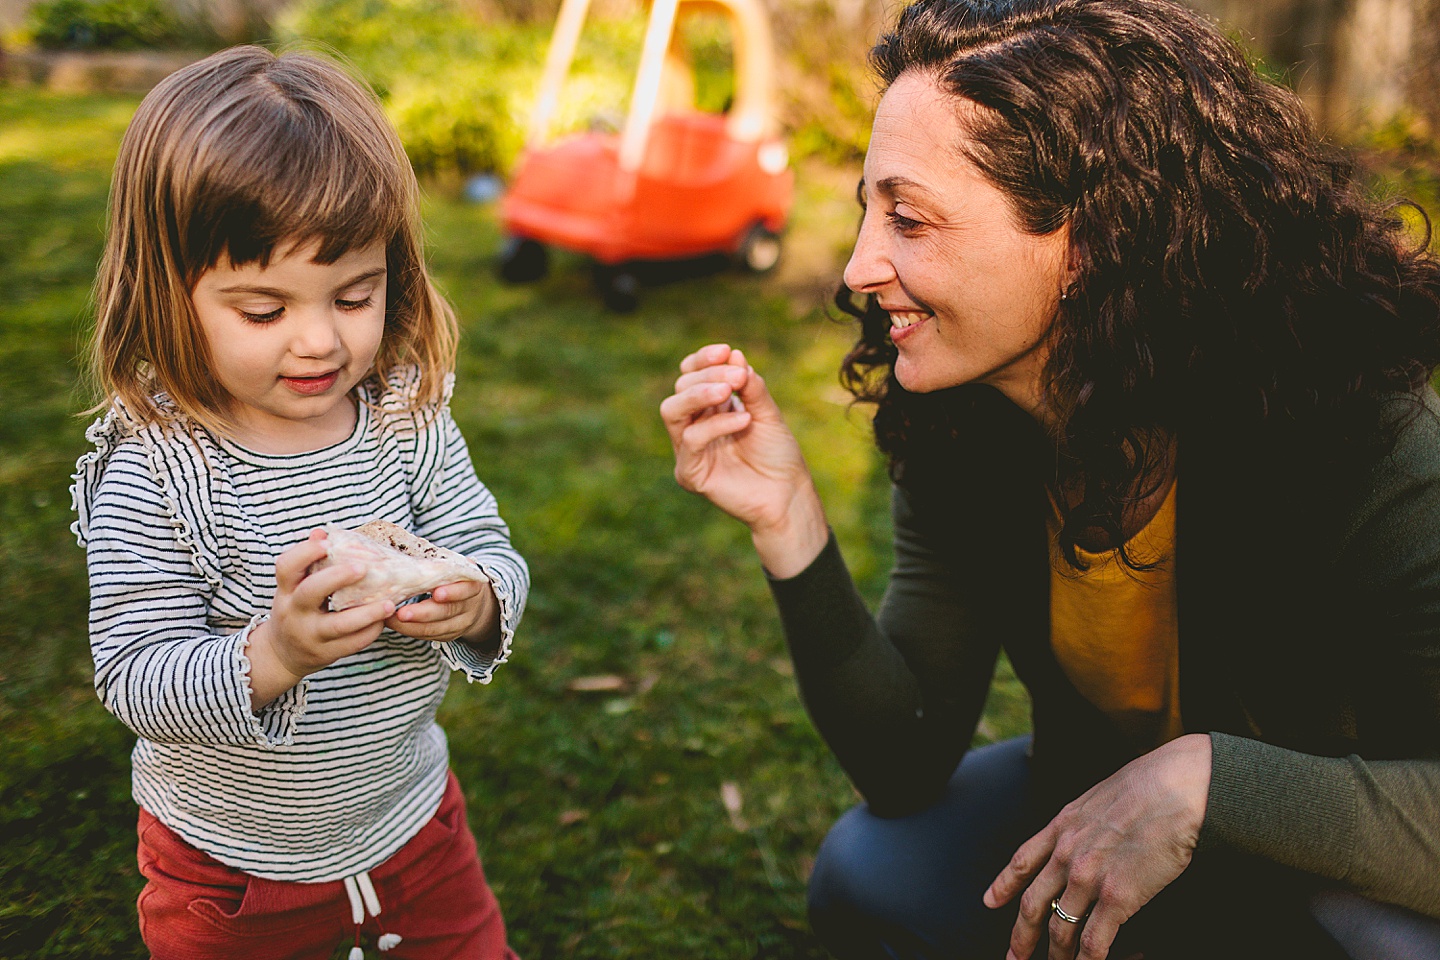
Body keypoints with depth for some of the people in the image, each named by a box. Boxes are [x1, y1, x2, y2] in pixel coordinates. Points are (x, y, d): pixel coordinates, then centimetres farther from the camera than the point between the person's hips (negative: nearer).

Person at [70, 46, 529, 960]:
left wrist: (476, 602, -30)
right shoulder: (151, 472, -24)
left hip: (412, 819, 4)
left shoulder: (408, 415, -12)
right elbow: (134, 680, -23)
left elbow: (491, 553, -7)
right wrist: (273, 654, -41)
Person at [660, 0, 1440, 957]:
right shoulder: (957, 439, -15)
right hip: (1093, 821, 4)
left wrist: (1206, 778, -42)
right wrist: (790, 522, -26)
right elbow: (908, 767, -16)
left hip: (1357, 871, -3)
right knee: (872, 878, -15)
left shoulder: (1358, 444, -30)